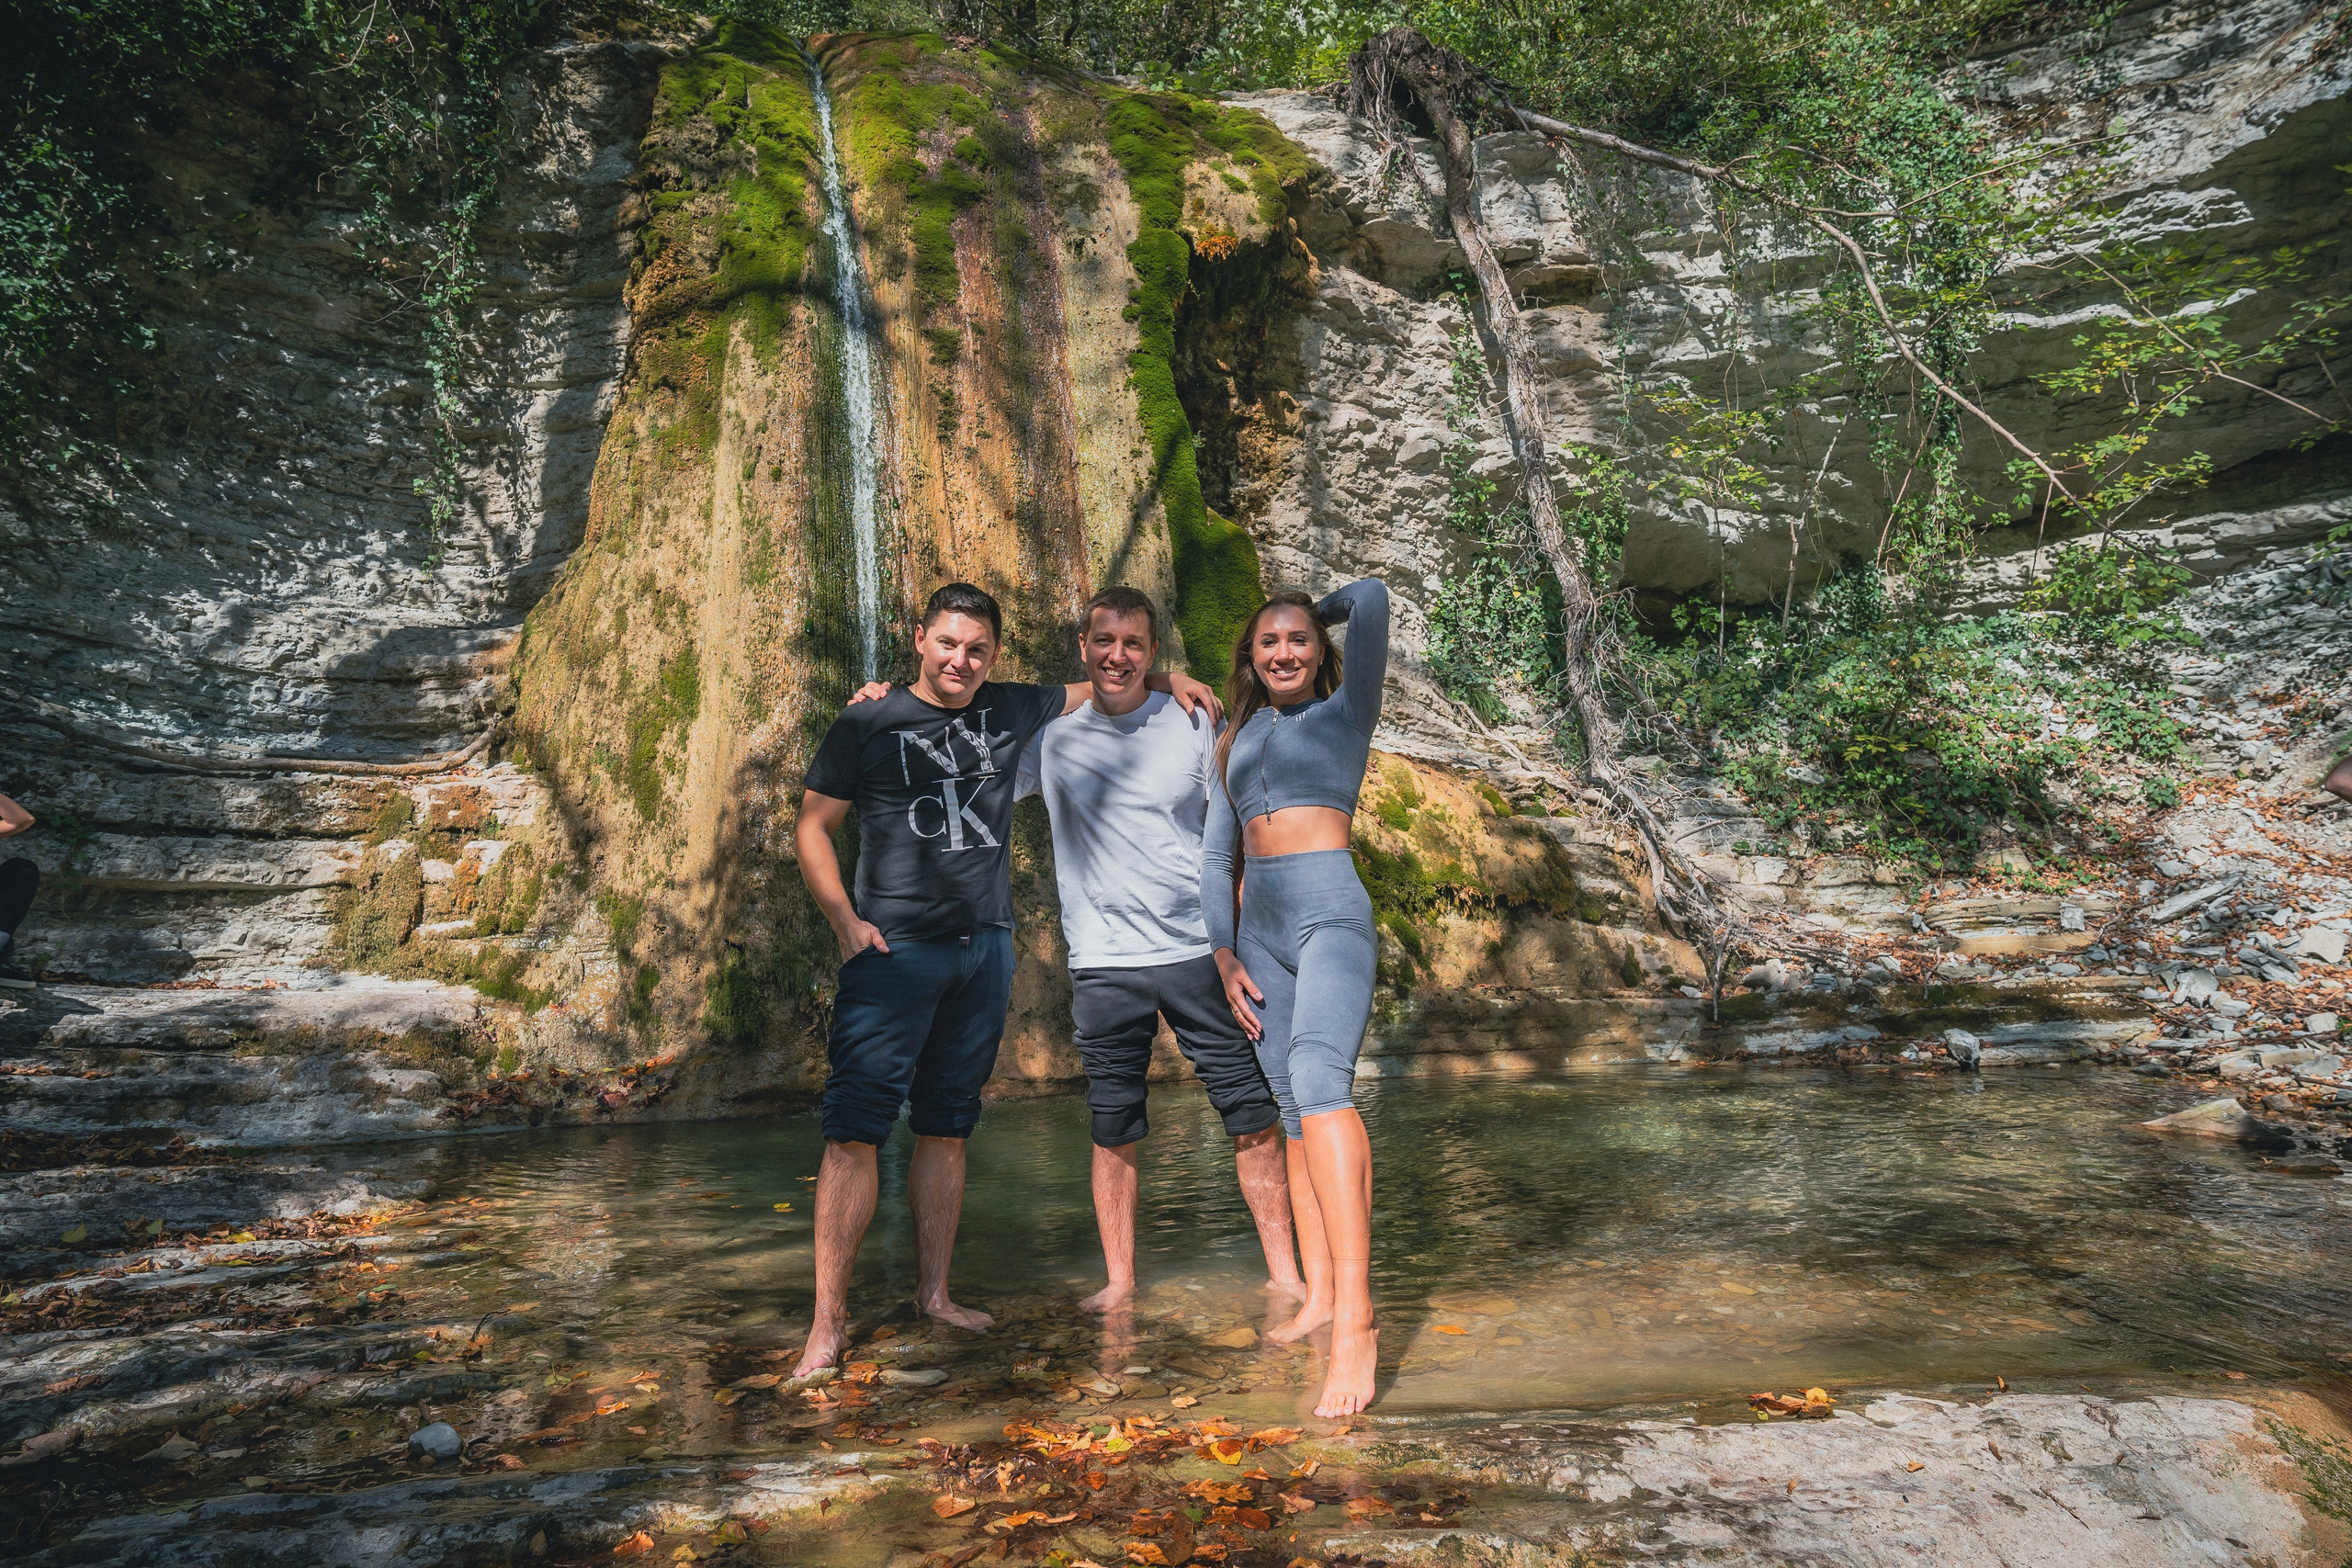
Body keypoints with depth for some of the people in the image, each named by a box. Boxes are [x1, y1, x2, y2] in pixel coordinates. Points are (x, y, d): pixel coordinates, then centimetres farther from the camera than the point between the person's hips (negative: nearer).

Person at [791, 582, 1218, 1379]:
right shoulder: (867, 726, 0)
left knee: (946, 1128, 11)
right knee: (854, 1128, -10)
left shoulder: (1012, 710, 11)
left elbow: (1102, 685, 25)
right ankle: (829, 1321, -3)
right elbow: (813, 825, 2)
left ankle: (934, 1293, 23)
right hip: (893, 952, -4)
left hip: (985, 950, 4)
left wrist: (1168, 679, 9)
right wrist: (845, 922, -8)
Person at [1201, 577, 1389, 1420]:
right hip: (1259, 925, 6)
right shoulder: (1235, 740, 20)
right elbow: (1214, 857, 18)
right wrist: (1223, 958, 9)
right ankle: (1319, 1294, 11)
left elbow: (1372, 599, -3)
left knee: (1320, 1079, -25)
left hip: (1330, 909, -6)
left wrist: (1320, 610, 17)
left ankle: (1357, 1317, -32)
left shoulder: (1343, 713, 8)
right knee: (1292, 1110, 5)